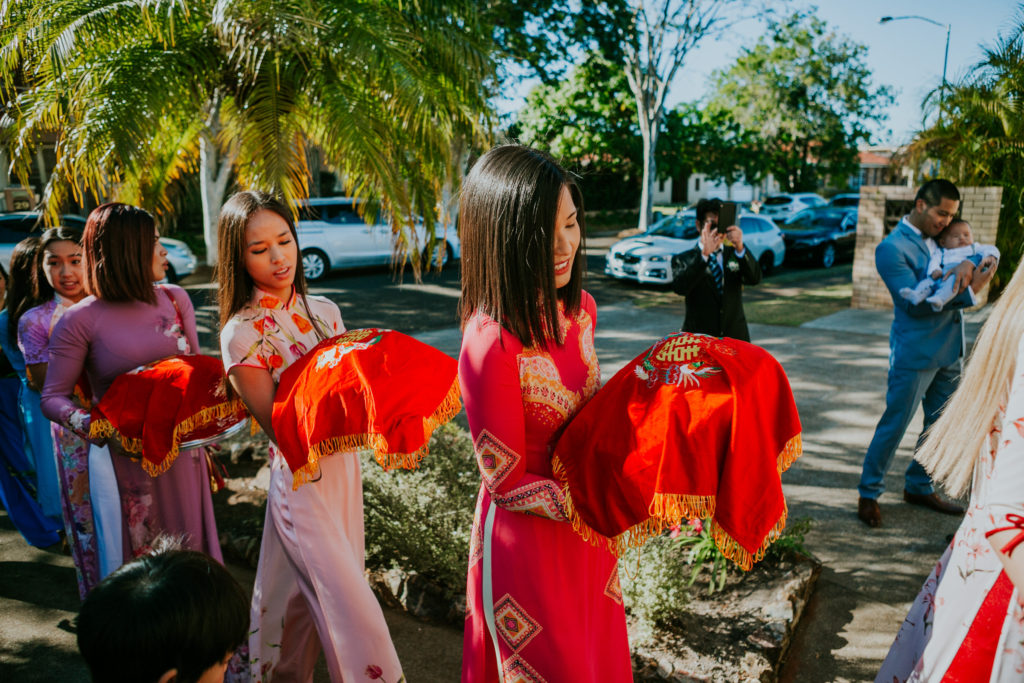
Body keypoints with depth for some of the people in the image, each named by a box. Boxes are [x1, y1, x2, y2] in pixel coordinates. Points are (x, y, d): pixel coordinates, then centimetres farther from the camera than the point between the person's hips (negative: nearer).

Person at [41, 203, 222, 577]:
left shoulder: (174, 299, 3)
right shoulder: (80, 319, -10)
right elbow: (53, 396, -7)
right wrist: (85, 423, -27)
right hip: (123, 458, -4)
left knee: (191, 554, 17)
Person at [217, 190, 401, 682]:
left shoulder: (323, 310, 4)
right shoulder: (241, 333, -13)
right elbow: (278, 426, -13)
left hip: (343, 463, 6)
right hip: (299, 477, -6)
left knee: (309, 593, 19)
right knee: (351, 606, -3)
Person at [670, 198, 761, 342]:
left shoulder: (734, 254, 11)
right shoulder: (683, 259, 2)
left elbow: (754, 279, -8)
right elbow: (680, 287, -19)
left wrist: (740, 248, -25)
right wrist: (704, 254, -28)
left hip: (735, 337, 3)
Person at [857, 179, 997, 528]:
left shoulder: (939, 238, 10)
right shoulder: (892, 248, -13)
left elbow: (982, 254, 11)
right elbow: (914, 302, -19)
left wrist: (968, 264, -12)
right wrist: (968, 290, -21)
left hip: (948, 350, 8)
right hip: (914, 352, -8)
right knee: (894, 425, -1)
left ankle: (919, 487, 31)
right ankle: (868, 494, 12)